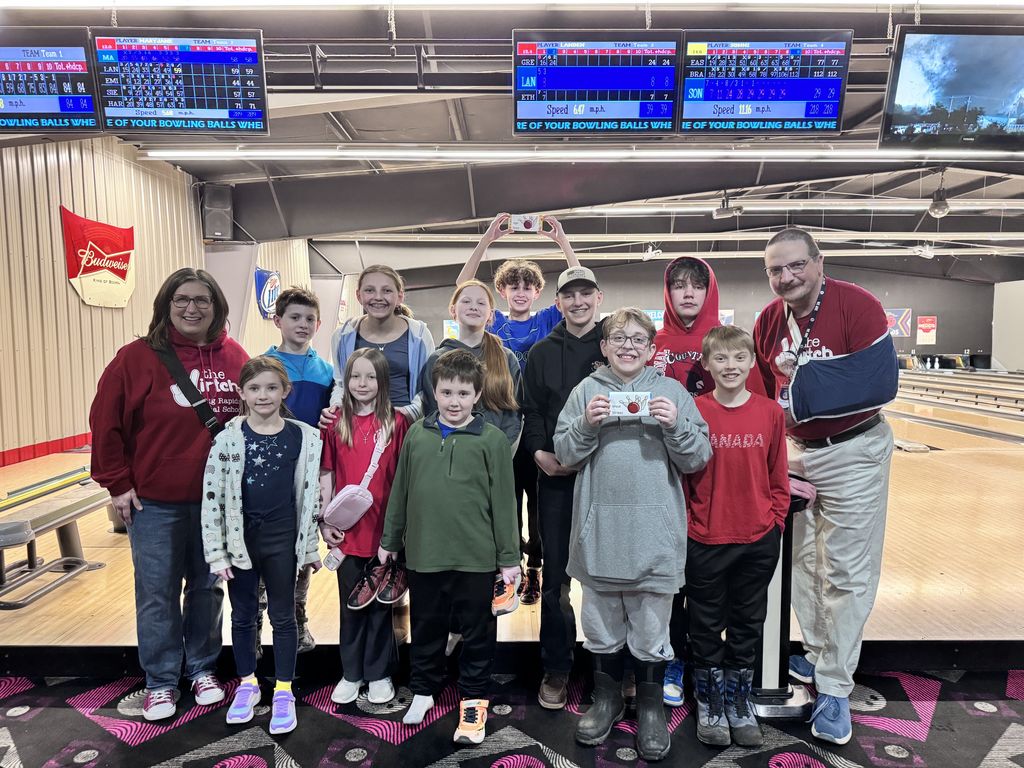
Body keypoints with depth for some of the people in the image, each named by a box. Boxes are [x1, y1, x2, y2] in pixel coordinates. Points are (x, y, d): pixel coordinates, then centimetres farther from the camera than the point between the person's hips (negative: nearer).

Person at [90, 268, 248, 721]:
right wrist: (118, 484, -4)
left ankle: (202, 668, 34)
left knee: (207, 588, 15)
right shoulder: (138, 357, -8)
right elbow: (106, 424, -3)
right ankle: (160, 682, 28)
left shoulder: (235, 358, -2)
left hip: (218, 499, 2)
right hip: (154, 501, -2)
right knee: (157, 594, 10)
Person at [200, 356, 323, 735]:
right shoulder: (228, 437, -8)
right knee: (243, 616, 16)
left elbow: (310, 495, 0)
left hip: (282, 540, 0)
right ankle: (247, 684, 36)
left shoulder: (304, 437, -6)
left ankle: (283, 691, 27)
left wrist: (310, 546, 2)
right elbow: (212, 497, -6)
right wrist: (216, 552, -7)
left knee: (282, 617, 11)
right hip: (240, 539, 1)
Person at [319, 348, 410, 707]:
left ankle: (379, 673, 29)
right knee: (350, 602, 15)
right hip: (347, 530, 1)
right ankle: (351, 673, 31)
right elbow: (326, 475, 3)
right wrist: (325, 521, -1)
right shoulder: (336, 423, 0)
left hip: (384, 528, -1)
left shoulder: (396, 422, -4)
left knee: (380, 603, 12)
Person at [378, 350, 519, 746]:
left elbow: (503, 502, -5)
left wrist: (509, 558, -4)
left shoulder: (492, 439, -7)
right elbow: (400, 491, 10)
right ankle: (423, 690, 40)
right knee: (425, 630, 20)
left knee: (477, 634, 12)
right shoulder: (416, 434, 2)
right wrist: (389, 540, 13)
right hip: (424, 554, 3)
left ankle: (473, 701, 31)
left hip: (476, 557, -3)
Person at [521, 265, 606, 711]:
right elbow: (531, 412, 9)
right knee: (555, 576, 7)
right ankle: (556, 667, 23)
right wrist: (539, 451, -7)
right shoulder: (542, 353, 10)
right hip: (556, 477, 2)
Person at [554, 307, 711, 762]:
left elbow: (697, 459, 0)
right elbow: (565, 455, 1)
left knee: (651, 630, 11)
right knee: (602, 626, 17)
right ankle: (606, 698, 39)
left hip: (654, 534, -1)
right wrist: (587, 424, -16)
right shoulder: (586, 391, 4)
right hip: (599, 532, 1)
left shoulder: (673, 391, 3)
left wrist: (676, 426, -17)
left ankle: (650, 707, 33)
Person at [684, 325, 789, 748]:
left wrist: (775, 523, 0)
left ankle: (739, 699, 36)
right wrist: (685, 525, -5)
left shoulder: (771, 412, -2)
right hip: (705, 542, -2)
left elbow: (778, 477, 4)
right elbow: (681, 474, -4)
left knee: (747, 624, 17)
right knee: (707, 625, 13)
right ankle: (709, 701, 32)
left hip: (758, 542, 2)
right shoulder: (694, 410, -9)